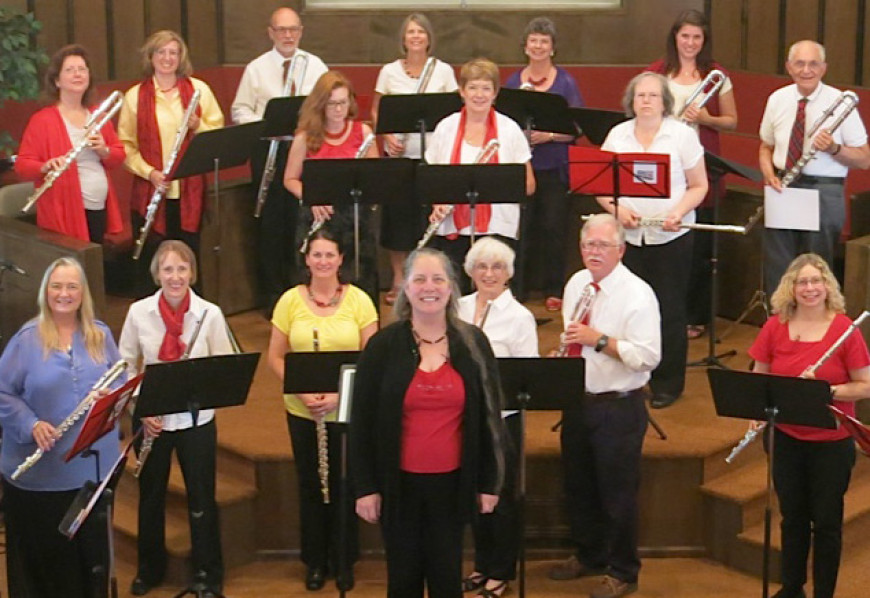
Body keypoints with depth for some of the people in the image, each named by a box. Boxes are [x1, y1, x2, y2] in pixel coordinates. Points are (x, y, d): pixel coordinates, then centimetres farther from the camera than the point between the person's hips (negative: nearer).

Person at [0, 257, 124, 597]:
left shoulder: (100, 334, 6)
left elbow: (121, 381, 10)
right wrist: (31, 424, -20)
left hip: (93, 465, 3)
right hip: (38, 471, -3)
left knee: (92, 545, 12)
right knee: (44, 550, 5)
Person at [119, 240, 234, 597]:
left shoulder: (210, 314, -10)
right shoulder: (139, 312, -6)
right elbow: (126, 367, 1)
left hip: (196, 419, -1)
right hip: (151, 419, 2)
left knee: (201, 497, 8)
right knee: (150, 496, 16)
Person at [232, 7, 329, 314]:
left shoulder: (315, 66, 9)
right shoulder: (256, 69, 5)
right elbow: (240, 110, 4)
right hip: (269, 149, -1)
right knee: (272, 221, 3)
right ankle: (272, 294, 13)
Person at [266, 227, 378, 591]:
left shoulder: (359, 300, -4)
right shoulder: (290, 300, -1)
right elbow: (275, 357, 1)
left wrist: (339, 395, -18)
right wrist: (302, 392, -15)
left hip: (347, 411, -1)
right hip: (302, 411, 1)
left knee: (343, 485, 8)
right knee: (310, 485, 11)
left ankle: (343, 562, 25)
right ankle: (315, 561, 27)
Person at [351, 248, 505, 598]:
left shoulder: (473, 343, -1)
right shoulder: (383, 346, -5)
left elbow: (489, 415, 4)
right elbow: (362, 421, -2)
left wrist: (489, 481, 3)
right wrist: (365, 487, -5)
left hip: (452, 481, 1)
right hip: (399, 481, -1)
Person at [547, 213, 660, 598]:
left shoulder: (638, 295, -16)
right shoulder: (576, 284, 7)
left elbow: (648, 356, -23)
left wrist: (598, 339, -26)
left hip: (618, 408, -7)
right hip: (577, 402, 7)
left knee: (617, 494, 3)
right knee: (578, 487, 19)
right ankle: (588, 556, 39)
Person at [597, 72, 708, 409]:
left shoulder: (682, 135, 0)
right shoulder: (617, 135, 8)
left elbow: (698, 186, 1)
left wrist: (678, 213, -16)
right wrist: (616, 209, -10)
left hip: (670, 237, -2)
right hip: (627, 237, 2)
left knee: (669, 311, 1)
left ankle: (668, 384, 13)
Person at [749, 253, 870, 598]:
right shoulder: (775, 327, -2)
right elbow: (758, 378, 7)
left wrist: (827, 390, -23)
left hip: (831, 443, -3)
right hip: (786, 439, 3)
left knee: (827, 521, 7)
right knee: (792, 518, 17)